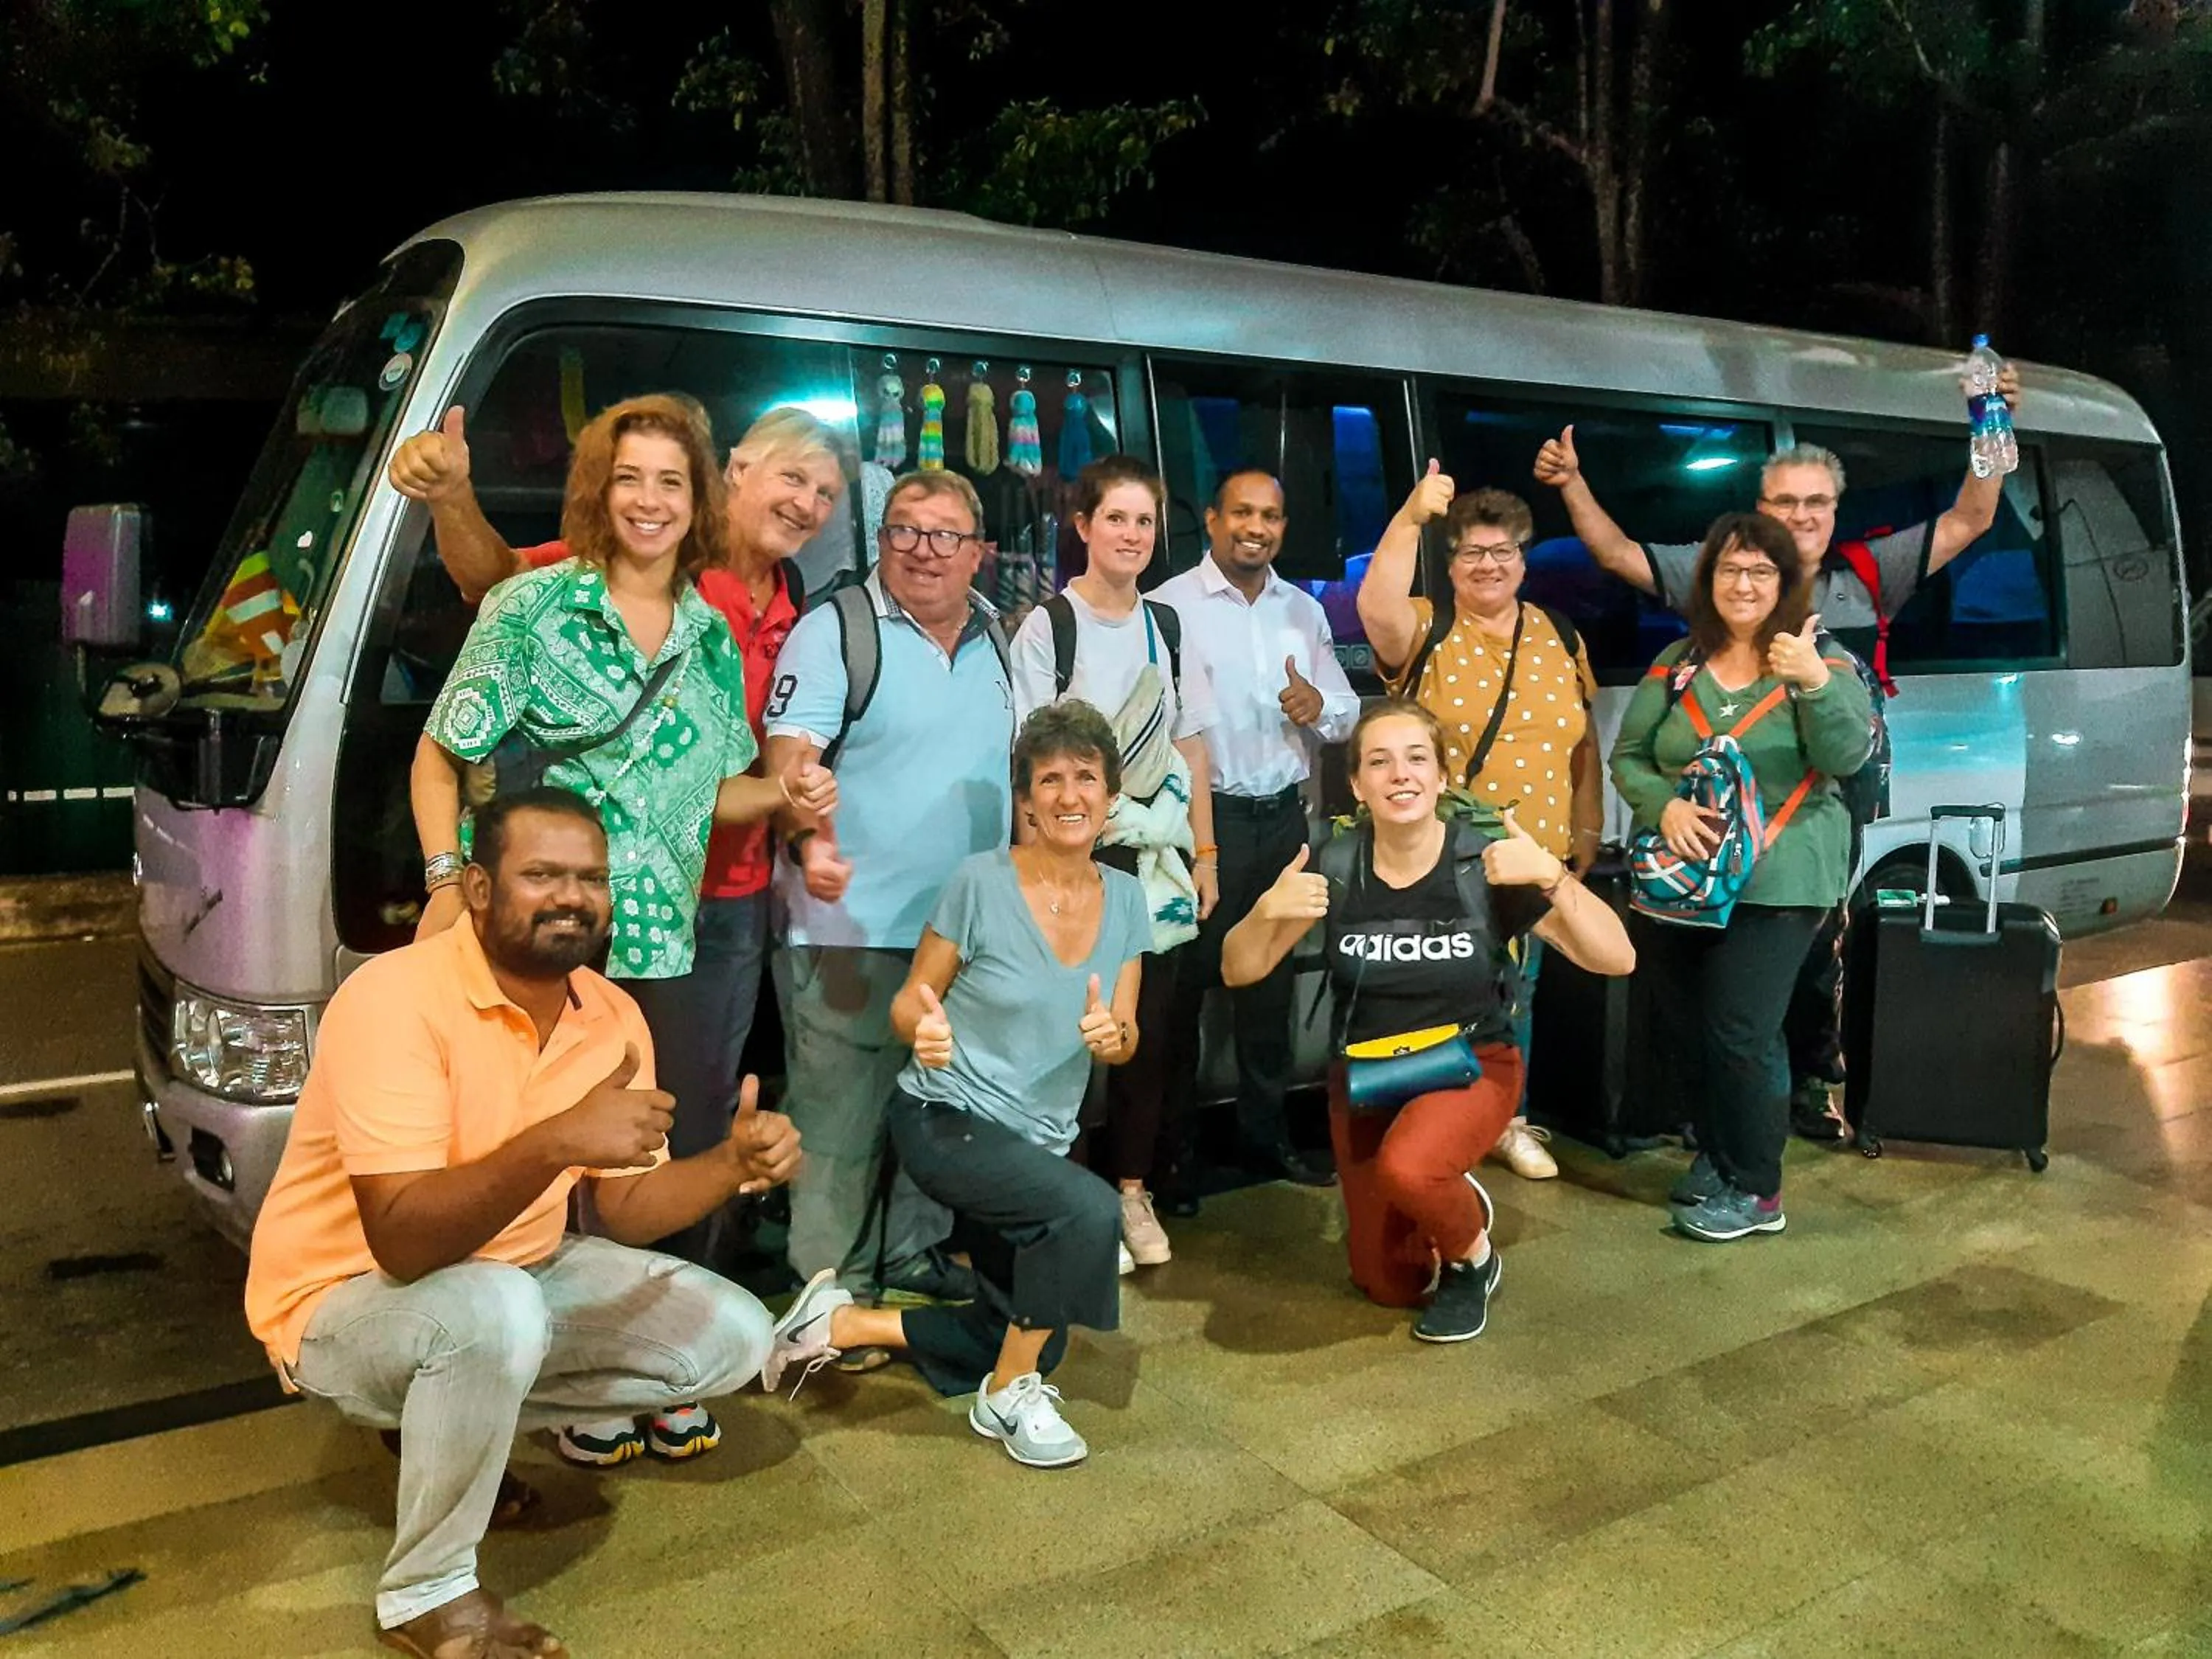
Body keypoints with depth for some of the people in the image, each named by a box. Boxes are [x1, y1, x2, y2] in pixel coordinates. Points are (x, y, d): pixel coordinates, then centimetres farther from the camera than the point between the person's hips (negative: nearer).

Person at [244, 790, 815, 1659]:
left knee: (735, 1336, -2)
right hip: (346, 1299, -7)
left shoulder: (613, 1017, -6)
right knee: (496, 1313, -38)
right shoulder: (395, 997, -27)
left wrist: (732, 1163, -20)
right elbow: (402, 1242, -34)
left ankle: (457, 1419, 11)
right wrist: (554, 1142, -48)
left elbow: (622, 1208, -1)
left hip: (517, 1277, 7)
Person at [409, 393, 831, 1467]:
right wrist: (449, 882, -13)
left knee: (695, 1149, 5)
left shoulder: (711, 638, 10)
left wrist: (784, 795, -1)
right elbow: (439, 760, -2)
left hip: (654, 948, 5)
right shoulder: (532, 607, -3)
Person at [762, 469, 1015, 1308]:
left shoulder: (997, 640, 12)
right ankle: (831, 1287, 14)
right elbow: (791, 753, -17)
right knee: (841, 1117, 0)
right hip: (852, 926, -6)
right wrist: (809, 840, -35)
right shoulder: (835, 630, -7)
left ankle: (916, 1251, 34)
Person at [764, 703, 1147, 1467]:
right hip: (946, 1117, -6)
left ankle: (845, 1325, 25)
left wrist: (1112, 1034, -24)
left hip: (1041, 1138, 7)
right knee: (1088, 1209, -33)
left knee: (1028, 1348, 12)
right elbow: (909, 1002, -8)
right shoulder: (981, 883, -16)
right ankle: (1007, 1398, -10)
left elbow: (1126, 1039, -1)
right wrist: (924, 1029, -31)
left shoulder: (1124, 897, -3)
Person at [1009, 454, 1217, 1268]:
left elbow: (1191, 745, 12)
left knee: (1148, 1027, 7)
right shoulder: (1048, 626, -3)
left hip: (1159, 852, 4)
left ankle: (1132, 1187, 20)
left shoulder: (1167, 625, 10)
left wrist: (1204, 852, 9)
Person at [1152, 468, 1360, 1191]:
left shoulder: (1305, 611, 11)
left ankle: (1266, 1128, 30)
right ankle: (1170, 1144, 14)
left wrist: (1319, 706, -11)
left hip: (1283, 816, 6)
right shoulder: (1169, 606, -8)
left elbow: (1347, 712, 12)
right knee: (1183, 984, 1)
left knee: (1271, 980, 16)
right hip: (1203, 818, -6)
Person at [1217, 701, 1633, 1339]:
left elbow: (1616, 959, -22)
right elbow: (1238, 972, -8)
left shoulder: (1483, 862, -18)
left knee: (1407, 1168, -35)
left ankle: (1473, 1253, -2)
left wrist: (1552, 875, -37)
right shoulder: (1335, 863, -13)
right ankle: (1450, 1202, 39)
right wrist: (1267, 911, -29)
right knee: (1389, 1285, 7)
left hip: (1473, 1061, -3)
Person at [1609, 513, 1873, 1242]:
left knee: (1737, 1035, -6)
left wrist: (1813, 683, -33)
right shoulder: (1676, 664, 7)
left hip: (1776, 885, -4)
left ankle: (1755, 1190, 10)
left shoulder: (1821, 664, -3)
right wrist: (1664, 806, -15)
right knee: (1685, 1025, 13)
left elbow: (1847, 757, -16)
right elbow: (1628, 757, 5)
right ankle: (1716, 1155, 33)